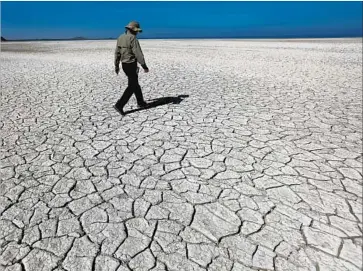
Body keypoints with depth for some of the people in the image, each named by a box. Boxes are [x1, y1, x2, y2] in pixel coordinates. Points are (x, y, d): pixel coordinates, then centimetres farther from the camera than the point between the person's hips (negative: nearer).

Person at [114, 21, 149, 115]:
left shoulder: (120, 38, 9)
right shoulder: (133, 38, -16)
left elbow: (117, 53, 12)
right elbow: (138, 54, -21)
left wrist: (116, 66, 18)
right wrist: (144, 66, -17)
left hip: (124, 64, 9)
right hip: (131, 65, -9)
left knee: (135, 83, 20)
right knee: (131, 86, -5)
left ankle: (141, 102, 31)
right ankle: (119, 105, -12)